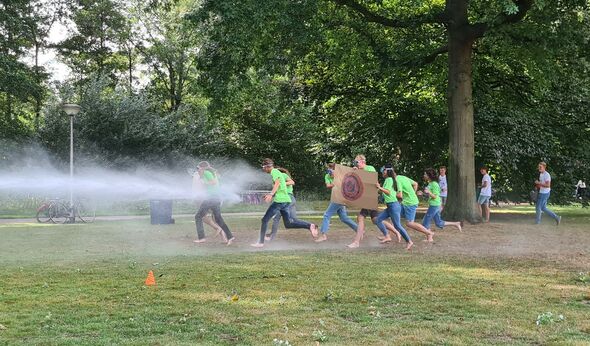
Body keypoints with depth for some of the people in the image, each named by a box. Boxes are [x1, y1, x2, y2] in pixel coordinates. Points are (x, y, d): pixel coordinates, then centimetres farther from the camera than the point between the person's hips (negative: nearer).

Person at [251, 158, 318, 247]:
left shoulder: (274, 171, -5)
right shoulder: (277, 172, 24)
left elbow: (277, 183, -22)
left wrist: (271, 194, -34)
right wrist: (272, 196, 35)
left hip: (279, 200, -10)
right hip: (286, 200, 10)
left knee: (265, 220, -3)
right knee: (288, 223, 9)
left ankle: (261, 242, -2)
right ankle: (310, 226, -2)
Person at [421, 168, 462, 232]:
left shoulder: (434, 184, -15)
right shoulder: (430, 183, 12)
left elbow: (435, 196, -18)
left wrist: (428, 192, -34)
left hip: (434, 205, -10)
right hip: (432, 205, 10)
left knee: (425, 222, -4)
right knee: (439, 223, 12)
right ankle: (456, 224, 16)